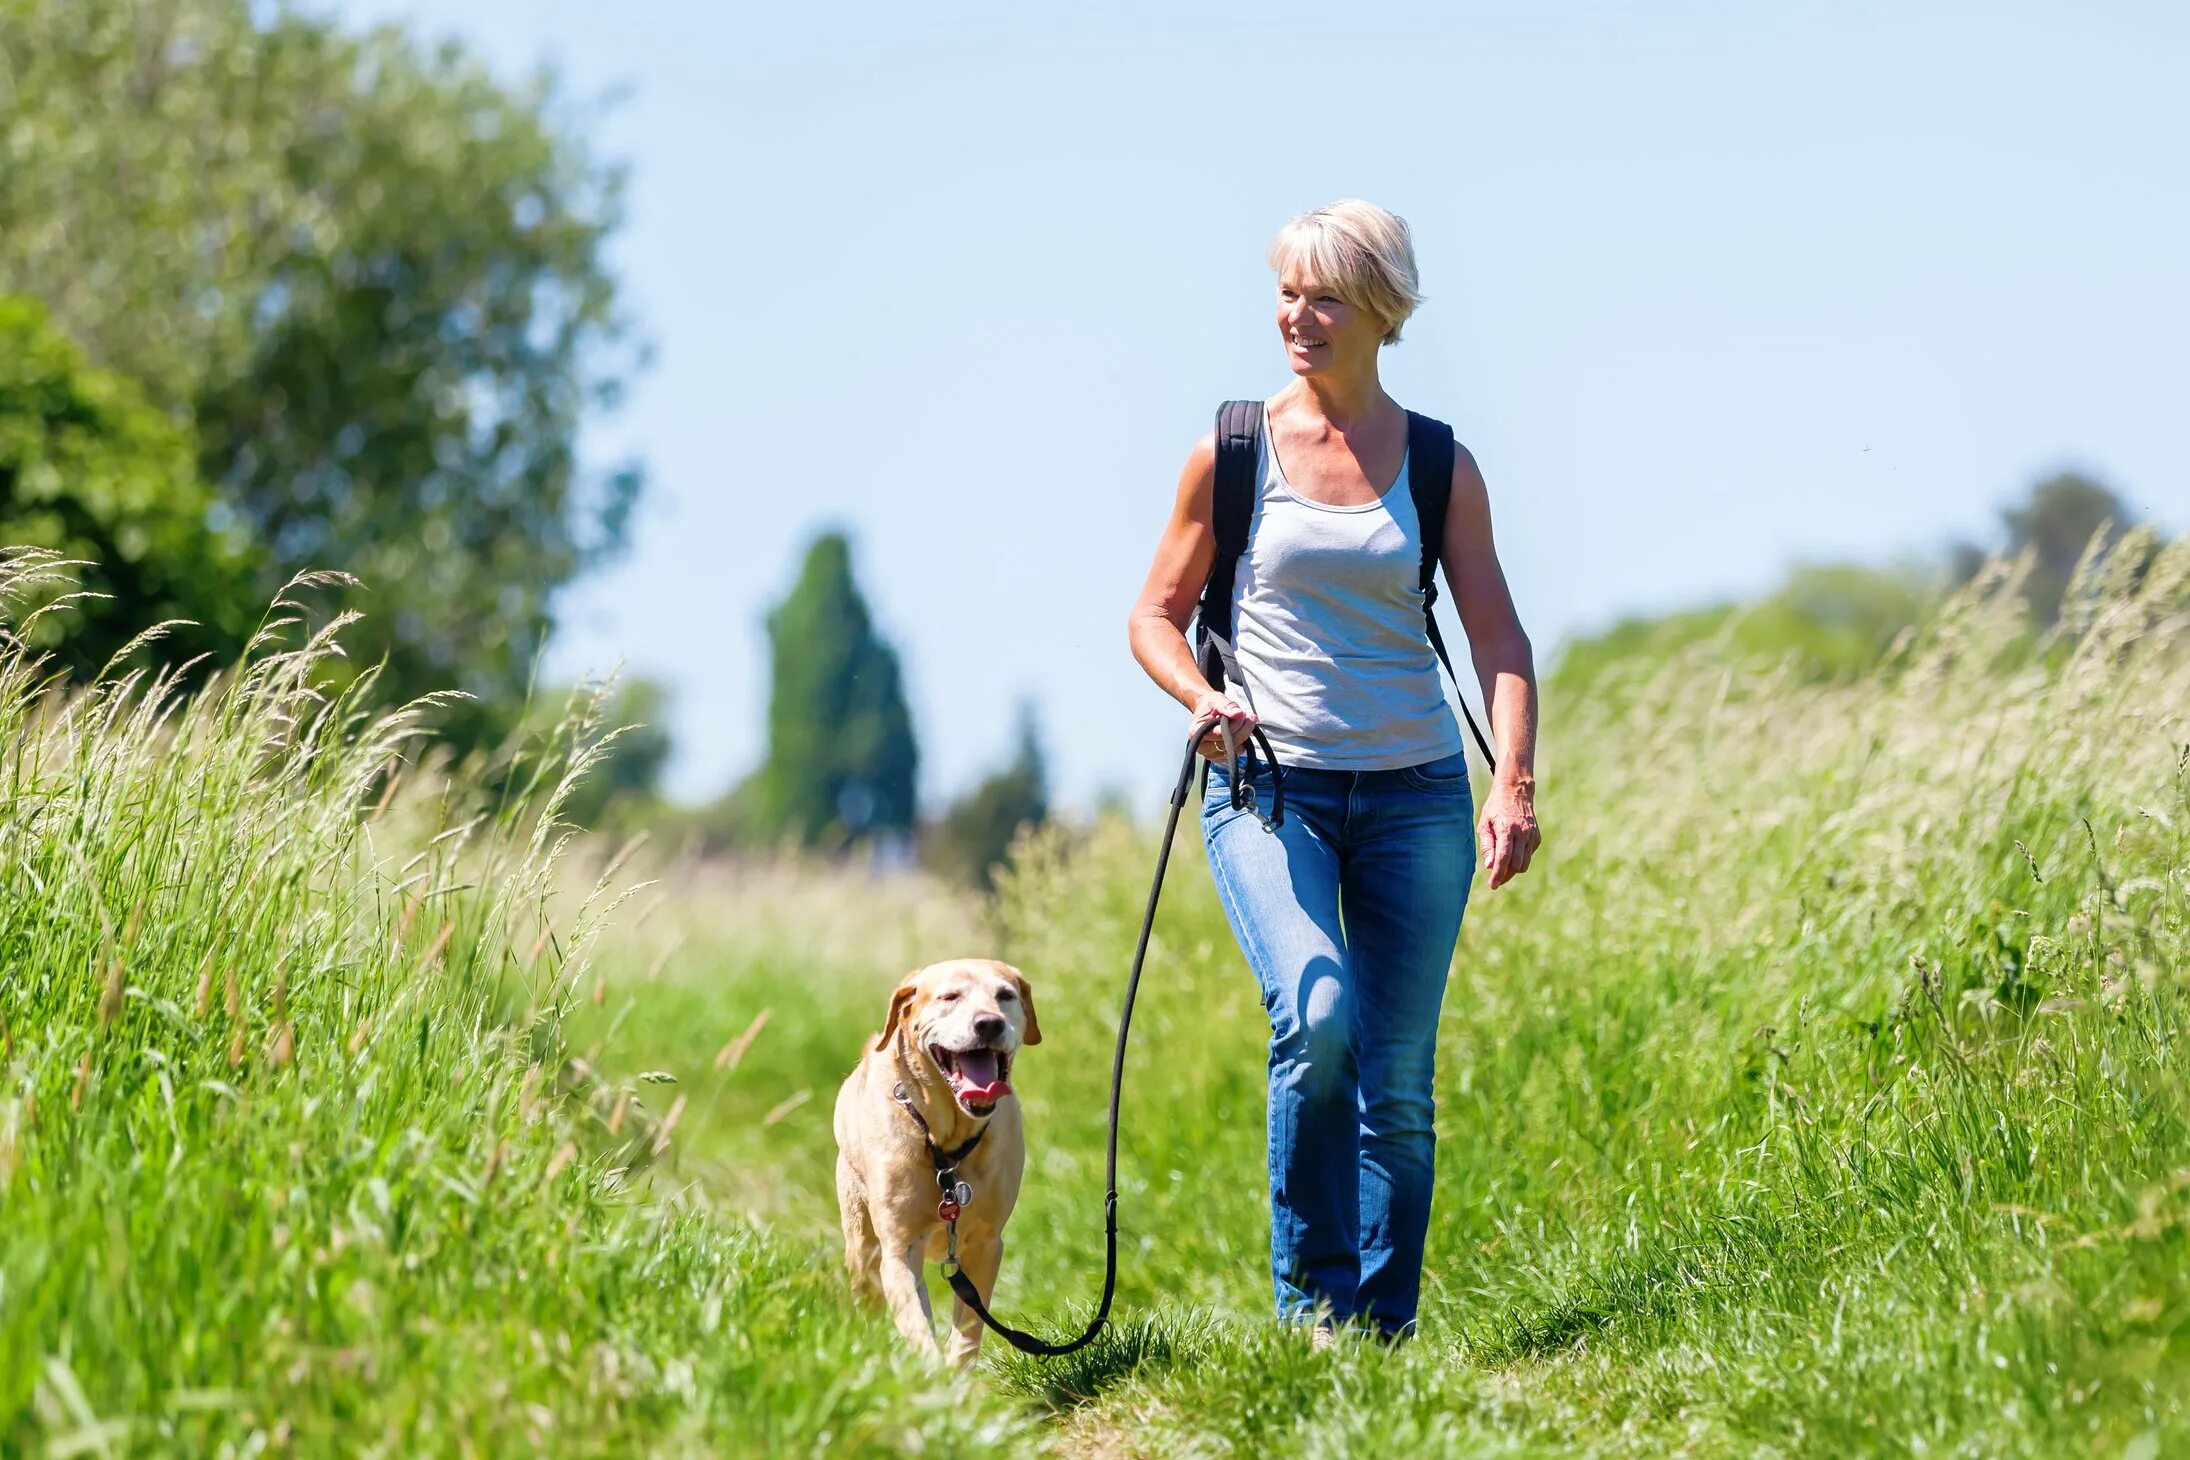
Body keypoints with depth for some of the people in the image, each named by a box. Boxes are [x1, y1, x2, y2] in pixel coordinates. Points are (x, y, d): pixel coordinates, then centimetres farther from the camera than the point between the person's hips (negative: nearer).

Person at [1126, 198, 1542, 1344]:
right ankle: (1310, 1294, -9)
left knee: (1398, 1079, 2)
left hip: (1414, 793, 2)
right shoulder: (1230, 454, 3)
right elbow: (1156, 617, 8)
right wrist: (1202, 698, -13)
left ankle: (1383, 1326, 14)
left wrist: (1515, 784, -14)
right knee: (1318, 1017, -24)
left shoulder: (1439, 465, 6)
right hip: (1268, 787, -2)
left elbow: (1498, 637, 1)